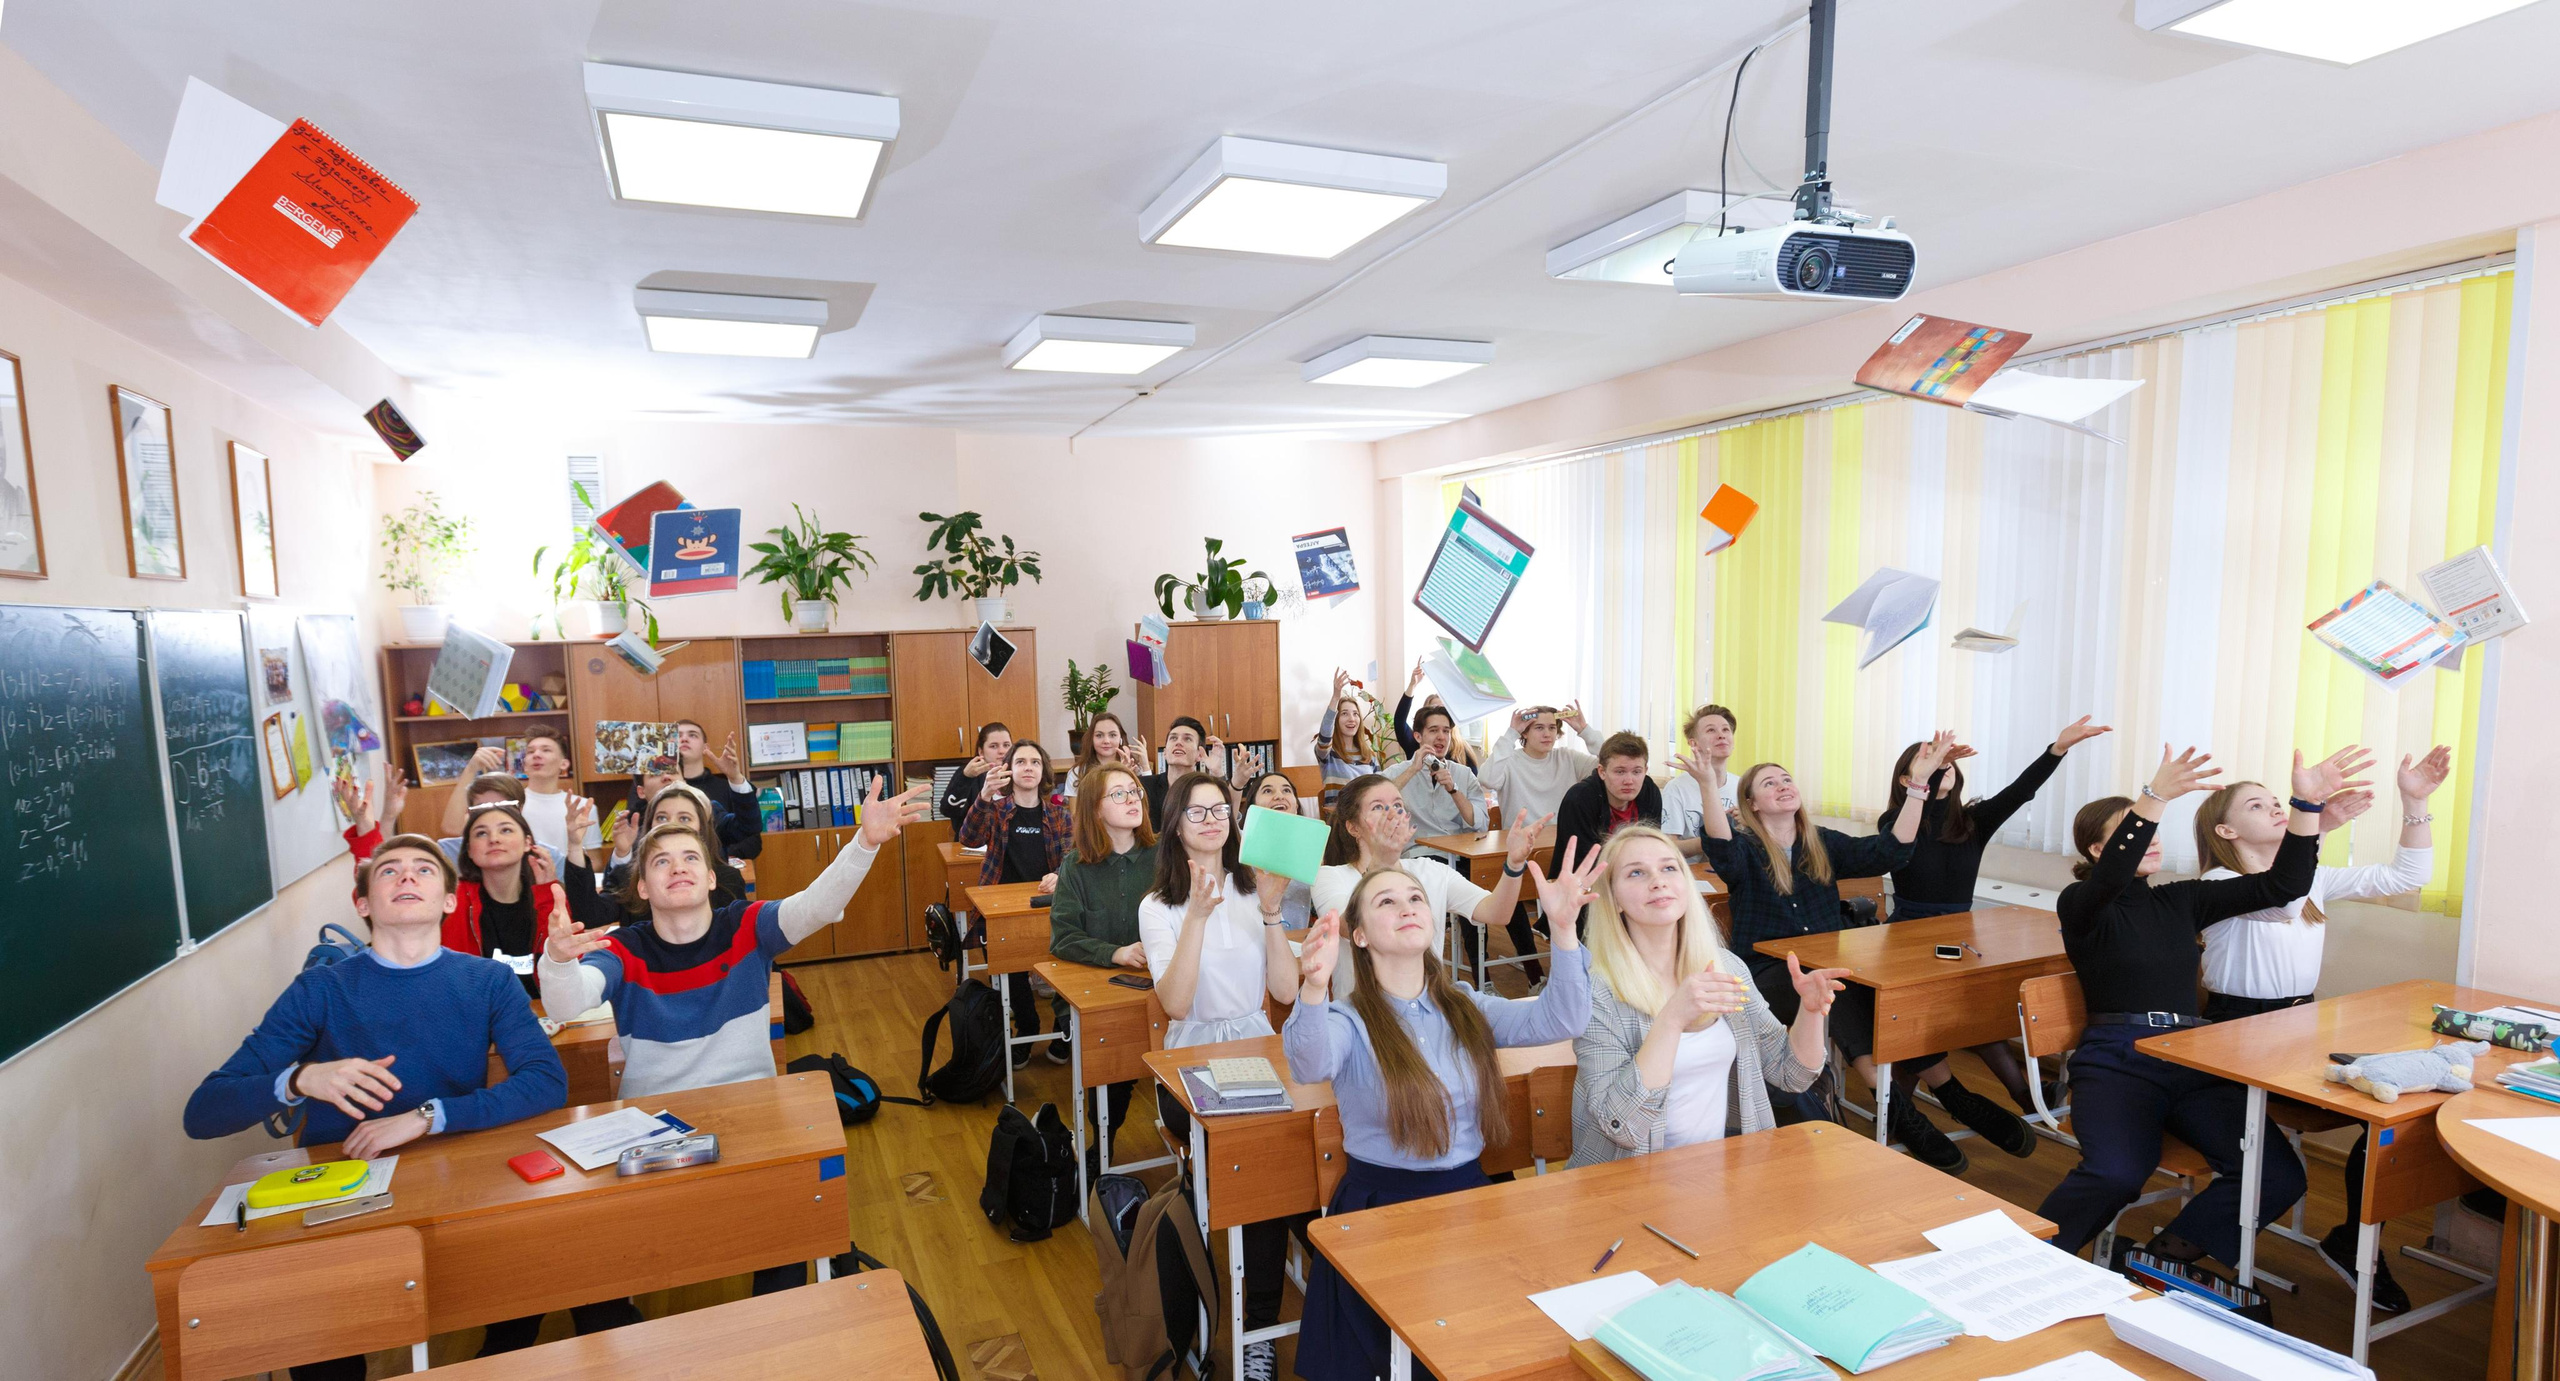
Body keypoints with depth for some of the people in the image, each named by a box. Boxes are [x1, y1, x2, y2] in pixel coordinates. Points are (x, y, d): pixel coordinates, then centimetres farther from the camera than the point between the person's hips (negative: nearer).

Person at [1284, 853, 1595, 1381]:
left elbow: (1561, 1021, -9)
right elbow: (1311, 1065, -31)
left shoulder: (1465, 1007, 5)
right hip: (1379, 1208, -3)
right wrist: (1314, 987, -51)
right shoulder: (1349, 1022, -8)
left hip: (1467, 1194, 4)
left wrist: (1563, 925, -23)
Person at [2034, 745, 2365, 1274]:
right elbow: (2111, 879, -22)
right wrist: (2154, 797, -34)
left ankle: (2169, 1253, 0)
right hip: (2116, 1060, -6)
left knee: (2278, 1177, -21)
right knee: (2116, 1173, -33)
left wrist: (2308, 804, -2)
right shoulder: (2081, 905, 2)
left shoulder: (2181, 900, 19)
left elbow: (2281, 885, 11)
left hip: (2193, 1059, 6)